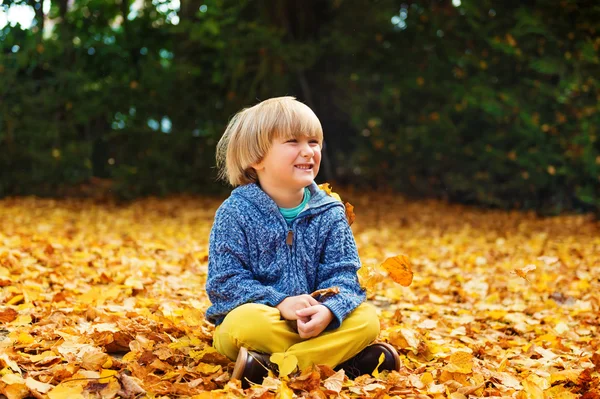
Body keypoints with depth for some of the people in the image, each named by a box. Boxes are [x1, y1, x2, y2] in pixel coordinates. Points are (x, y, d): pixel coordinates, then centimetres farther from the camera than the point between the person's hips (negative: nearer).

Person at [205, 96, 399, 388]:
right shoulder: (235, 213, -7)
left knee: (366, 319, -21)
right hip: (263, 316, -3)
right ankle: (345, 362, -24)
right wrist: (279, 303, -25)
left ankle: (272, 366, -28)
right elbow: (225, 281, -11)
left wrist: (329, 310, -26)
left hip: (314, 320, 4)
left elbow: (341, 274, -3)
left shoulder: (330, 214, 2)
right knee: (247, 320, -36)